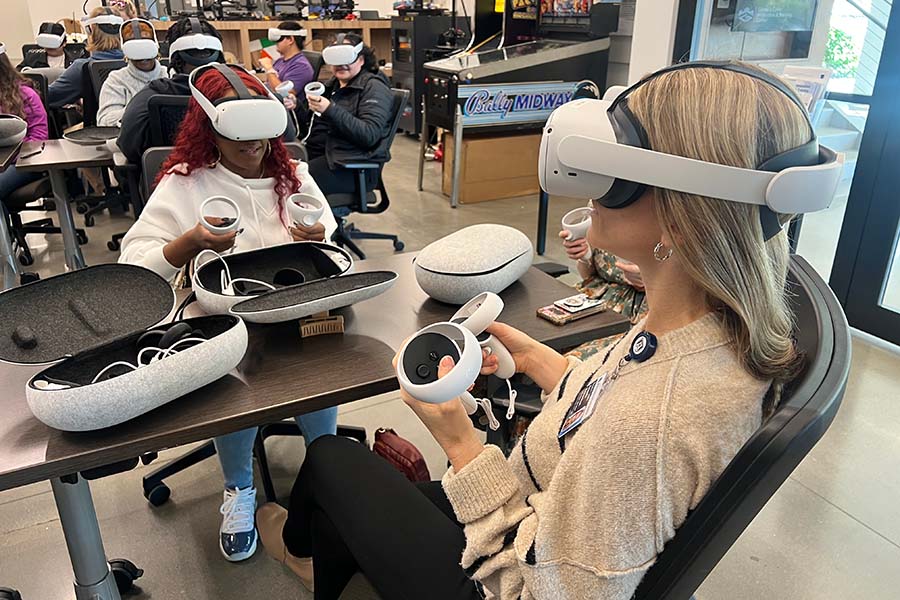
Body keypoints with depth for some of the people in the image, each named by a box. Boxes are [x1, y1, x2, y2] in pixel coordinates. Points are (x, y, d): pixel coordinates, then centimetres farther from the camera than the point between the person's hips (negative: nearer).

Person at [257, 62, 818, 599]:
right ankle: (323, 555, 57)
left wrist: (458, 440, -28)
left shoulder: (648, 422, -42)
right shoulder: (728, 320, -15)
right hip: (536, 516, 6)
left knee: (331, 457, 15)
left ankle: (301, 541, 51)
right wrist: (535, 358, 1)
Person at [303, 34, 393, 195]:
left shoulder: (374, 87, -4)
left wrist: (330, 110, -26)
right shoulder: (333, 84, 19)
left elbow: (369, 135, -19)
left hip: (356, 165, -7)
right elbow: (314, 125, 24)